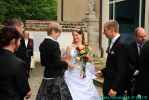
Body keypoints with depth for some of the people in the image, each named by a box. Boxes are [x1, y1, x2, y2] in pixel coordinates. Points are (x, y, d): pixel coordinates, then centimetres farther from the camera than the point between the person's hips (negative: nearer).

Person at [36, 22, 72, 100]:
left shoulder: (43, 44, 7)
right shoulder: (54, 44, -18)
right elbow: (57, 63, -20)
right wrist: (66, 64, -5)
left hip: (47, 75, 8)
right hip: (55, 76, -8)